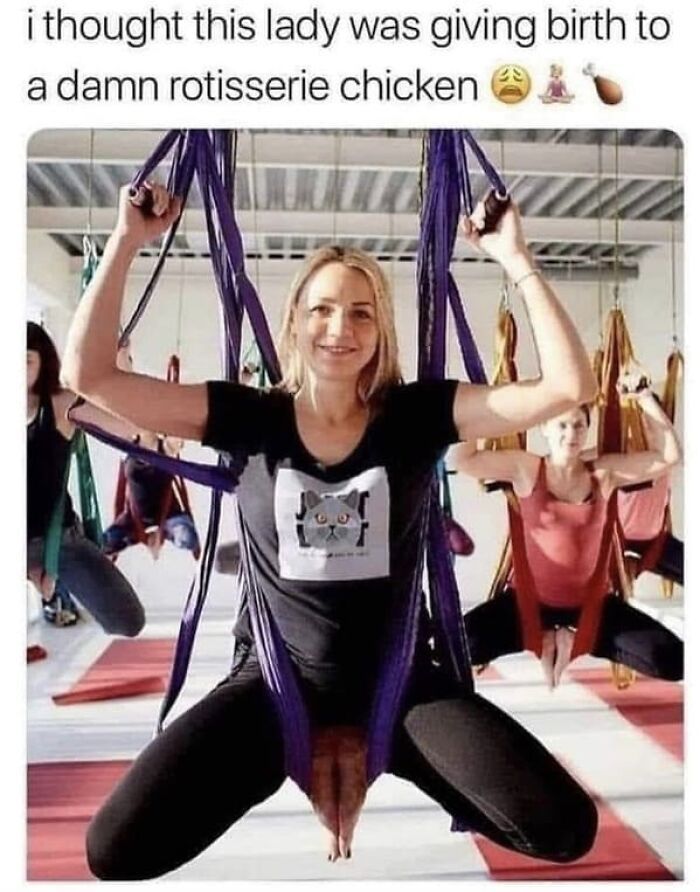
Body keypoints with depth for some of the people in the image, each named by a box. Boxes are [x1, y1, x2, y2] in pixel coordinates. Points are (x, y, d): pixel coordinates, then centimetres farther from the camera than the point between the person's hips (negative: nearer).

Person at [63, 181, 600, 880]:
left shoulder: (415, 414, -7)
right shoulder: (252, 417, -7)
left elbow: (569, 386, -14)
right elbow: (89, 374, -10)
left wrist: (516, 260, -16)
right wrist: (128, 240, -12)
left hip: (400, 684, 1)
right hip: (276, 683, 1)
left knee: (566, 827, -14)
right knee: (116, 848, -13)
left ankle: (392, 757, 11)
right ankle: (280, 762, 13)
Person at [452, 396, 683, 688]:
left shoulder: (605, 472, -1)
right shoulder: (525, 468, -8)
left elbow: (670, 456, -5)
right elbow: (460, 458, -17)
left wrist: (645, 399, -10)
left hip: (591, 602, 2)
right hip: (529, 600, -2)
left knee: (673, 661, -12)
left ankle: (579, 638, 8)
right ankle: (540, 637, 2)